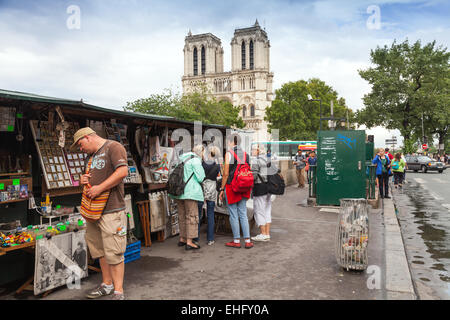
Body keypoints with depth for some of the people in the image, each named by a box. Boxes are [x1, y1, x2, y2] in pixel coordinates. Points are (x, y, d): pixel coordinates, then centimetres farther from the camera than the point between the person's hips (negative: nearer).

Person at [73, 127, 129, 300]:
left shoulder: (114, 147, -7)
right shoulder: (92, 155, 20)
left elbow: (122, 172, -20)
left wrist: (99, 188, -19)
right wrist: (85, 180, 8)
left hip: (111, 210, -9)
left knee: (113, 252, -6)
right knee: (100, 250, 15)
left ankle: (118, 291, 3)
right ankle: (107, 284, 29)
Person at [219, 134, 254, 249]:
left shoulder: (229, 154, -8)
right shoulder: (245, 154, 8)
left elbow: (226, 174, -11)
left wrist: (221, 189, -5)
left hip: (231, 187, -5)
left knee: (233, 215, 3)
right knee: (243, 214, 10)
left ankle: (236, 241, 10)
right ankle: (247, 240, 10)